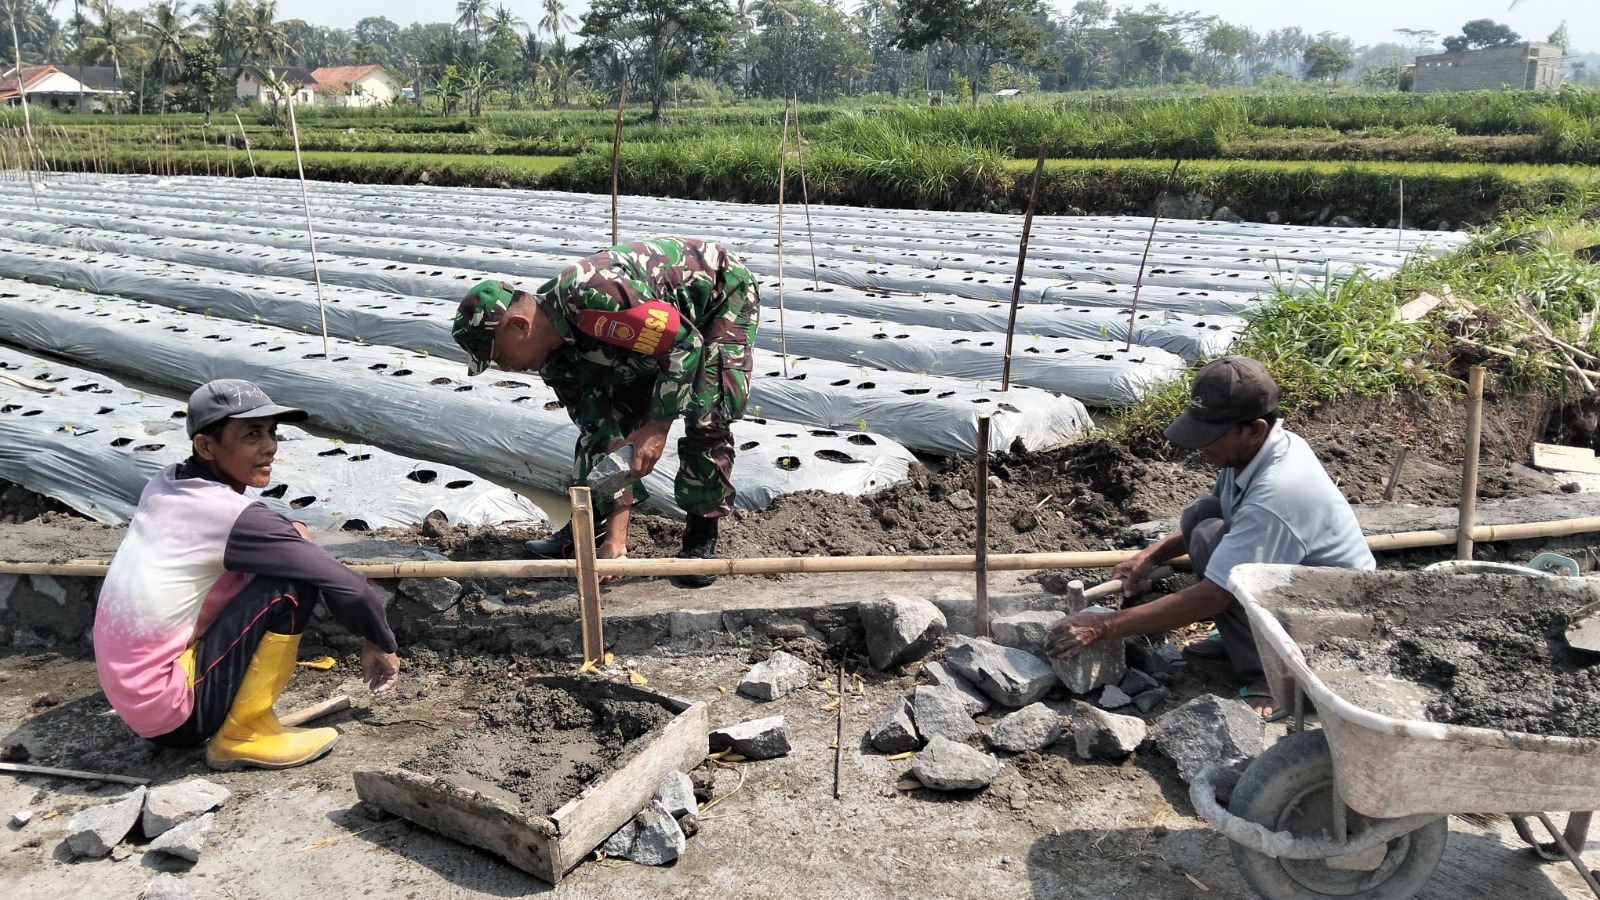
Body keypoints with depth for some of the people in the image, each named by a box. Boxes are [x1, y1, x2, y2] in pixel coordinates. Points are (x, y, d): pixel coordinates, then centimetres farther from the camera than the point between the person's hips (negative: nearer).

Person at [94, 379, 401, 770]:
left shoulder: (165, 484, 3)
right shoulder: (232, 514, -21)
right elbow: (347, 587, -19)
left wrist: (289, 536, 3)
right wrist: (382, 645, -2)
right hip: (174, 715, -9)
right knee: (292, 585, -17)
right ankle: (243, 736, -6)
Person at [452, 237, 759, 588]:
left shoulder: (591, 297, -39)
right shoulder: (556, 356, -12)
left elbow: (685, 342, -35)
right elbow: (603, 437, -12)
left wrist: (657, 427, -33)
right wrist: (615, 538, -15)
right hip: (657, 319, 7)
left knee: (705, 417, -21)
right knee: (603, 422, 0)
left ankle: (701, 540, -6)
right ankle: (588, 529, 13)